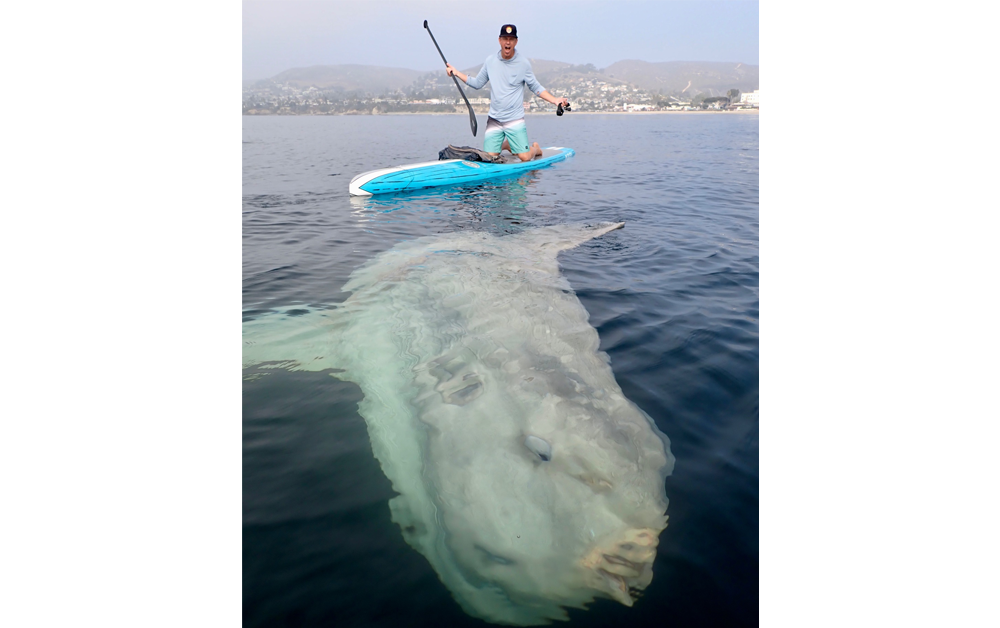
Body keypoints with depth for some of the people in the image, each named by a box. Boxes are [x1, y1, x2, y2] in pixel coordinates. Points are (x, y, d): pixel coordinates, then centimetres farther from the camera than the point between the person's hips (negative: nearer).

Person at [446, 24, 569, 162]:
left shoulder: (523, 63, -2)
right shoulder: (490, 61, 5)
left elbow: (536, 88, 3)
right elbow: (477, 84, 13)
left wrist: (555, 100, -9)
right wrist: (456, 73, 6)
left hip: (515, 119, -3)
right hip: (494, 120, 3)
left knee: (525, 157, -12)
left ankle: (535, 148, 26)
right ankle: (505, 144, 31)